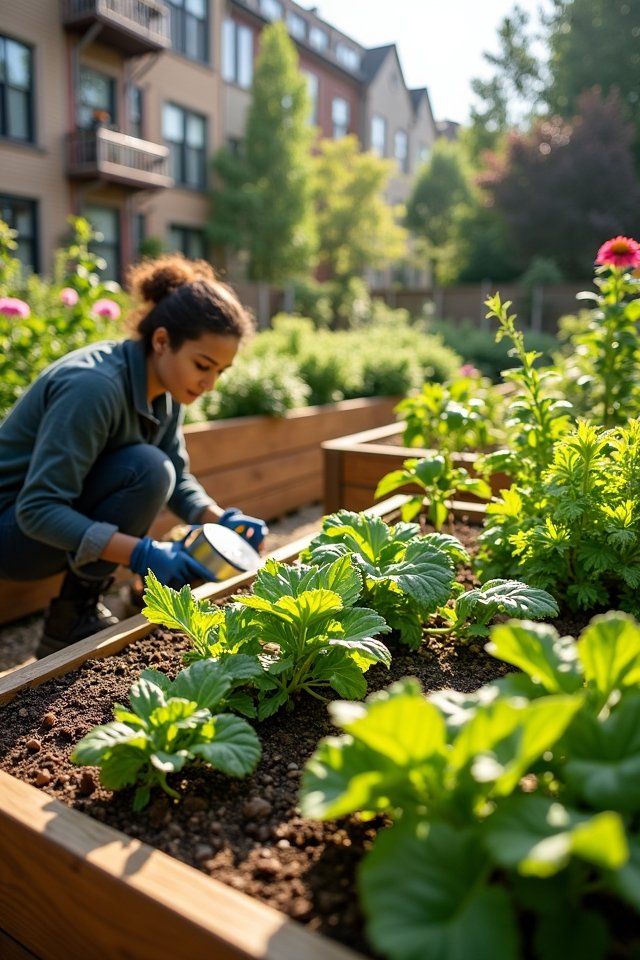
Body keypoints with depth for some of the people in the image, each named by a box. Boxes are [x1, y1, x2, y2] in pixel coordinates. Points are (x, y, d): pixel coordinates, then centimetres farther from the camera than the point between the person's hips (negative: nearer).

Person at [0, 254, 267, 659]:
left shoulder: (165, 386, -5)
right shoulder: (95, 386, -31)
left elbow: (177, 476, 1)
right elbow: (38, 510, -32)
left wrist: (222, 519, -16)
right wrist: (140, 553, -38)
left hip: (60, 513, 9)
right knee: (148, 468, -26)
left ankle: (83, 608, 3)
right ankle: (71, 622, -11)